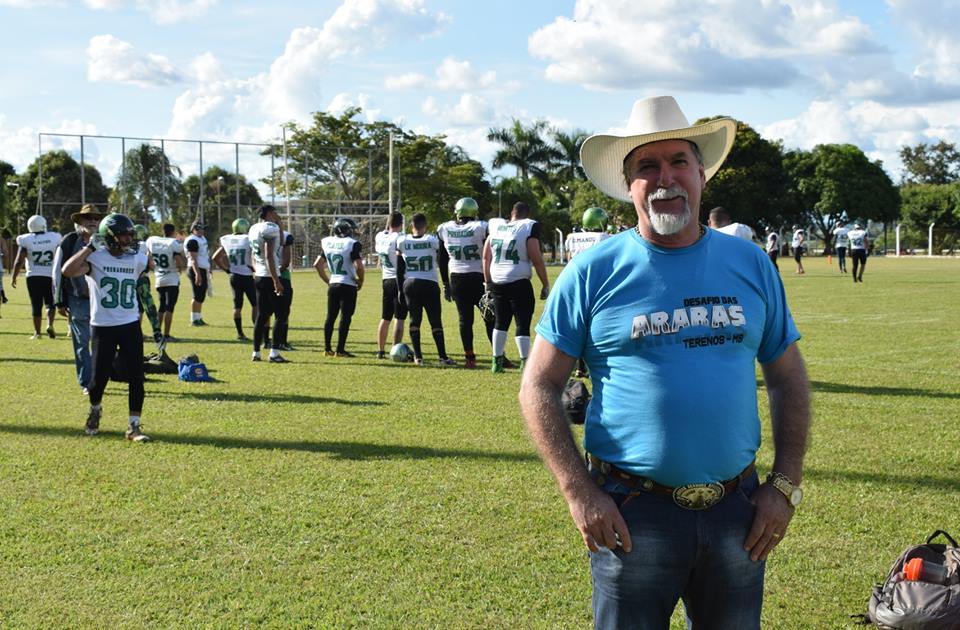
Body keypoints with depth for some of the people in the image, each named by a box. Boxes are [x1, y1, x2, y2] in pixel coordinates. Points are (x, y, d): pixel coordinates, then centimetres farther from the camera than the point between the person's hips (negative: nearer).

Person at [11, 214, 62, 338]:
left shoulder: (26, 241, -5)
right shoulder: (54, 238, -2)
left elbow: (19, 261, -5)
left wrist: (13, 277, 5)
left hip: (33, 277, 0)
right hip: (50, 276, 0)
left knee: (36, 305, 7)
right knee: (50, 303, 12)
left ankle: (37, 332, 7)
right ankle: (50, 324, -10)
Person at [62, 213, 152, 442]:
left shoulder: (137, 259, 0)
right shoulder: (95, 258, -13)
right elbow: (67, 271, -30)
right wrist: (90, 247, -27)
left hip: (131, 326, 3)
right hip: (102, 327, -3)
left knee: (136, 377, -2)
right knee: (99, 377, 5)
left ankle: (134, 425, 6)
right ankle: (95, 410, 37)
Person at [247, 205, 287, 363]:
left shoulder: (254, 229, 13)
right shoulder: (271, 228, -13)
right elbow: (269, 256, -19)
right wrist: (276, 280, -20)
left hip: (258, 277, 8)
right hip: (269, 277, -8)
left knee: (262, 315, 13)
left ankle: (256, 352, 14)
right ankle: (274, 353, -8)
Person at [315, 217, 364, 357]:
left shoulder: (327, 243, 6)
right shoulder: (352, 244, -12)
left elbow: (317, 265, 10)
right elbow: (359, 267, -20)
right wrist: (360, 281, -3)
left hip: (333, 284, 6)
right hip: (348, 285, -6)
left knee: (331, 316, 14)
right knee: (345, 318, 0)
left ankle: (327, 348, 17)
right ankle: (340, 350, 0)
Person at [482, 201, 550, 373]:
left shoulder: (495, 226, 9)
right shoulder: (529, 227, -7)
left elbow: (486, 257, 13)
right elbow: (536, 259, -10)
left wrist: (488, 282, 21)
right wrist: (545, 285, -3)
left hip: (497, 283, 5)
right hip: (519, 283, -5)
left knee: (501, 322, 17)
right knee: (523, 324, 2)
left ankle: (497, 361, 19)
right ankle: (525, 363, 1)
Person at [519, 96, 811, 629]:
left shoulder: (751, 265, 5)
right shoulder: (594, 272, -3)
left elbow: (788, 381, 10)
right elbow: (540, 386, -3)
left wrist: (786, 485, 1)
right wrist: (579, 493, -10)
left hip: (737, 509, 3)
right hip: (632, 514, -3)